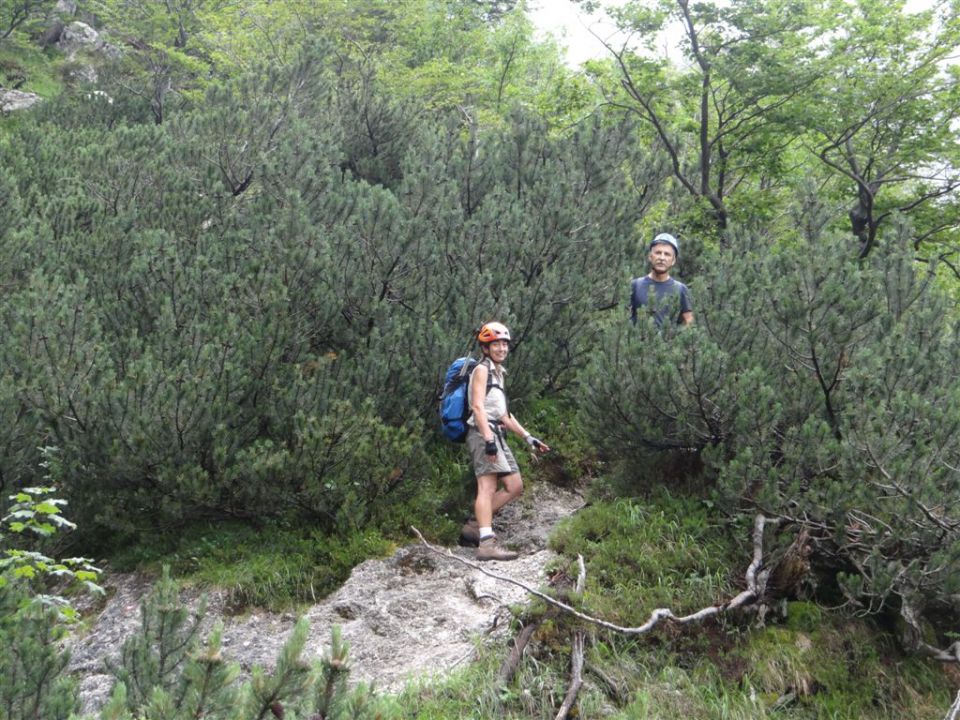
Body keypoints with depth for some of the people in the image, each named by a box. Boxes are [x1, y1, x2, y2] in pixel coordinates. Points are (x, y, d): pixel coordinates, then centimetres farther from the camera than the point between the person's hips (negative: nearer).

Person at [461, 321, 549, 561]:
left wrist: (528, 438, 21)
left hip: (497, 435, 9)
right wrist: (488, 440, -25)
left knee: (515, 487, 5)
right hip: (482, 433, -9)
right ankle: (487, 543, -28)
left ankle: (475, 525, 7)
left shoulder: (498, 373, 25)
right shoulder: (482, 370, -2)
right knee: (488, 486, -19)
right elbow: (478, 406, -15)